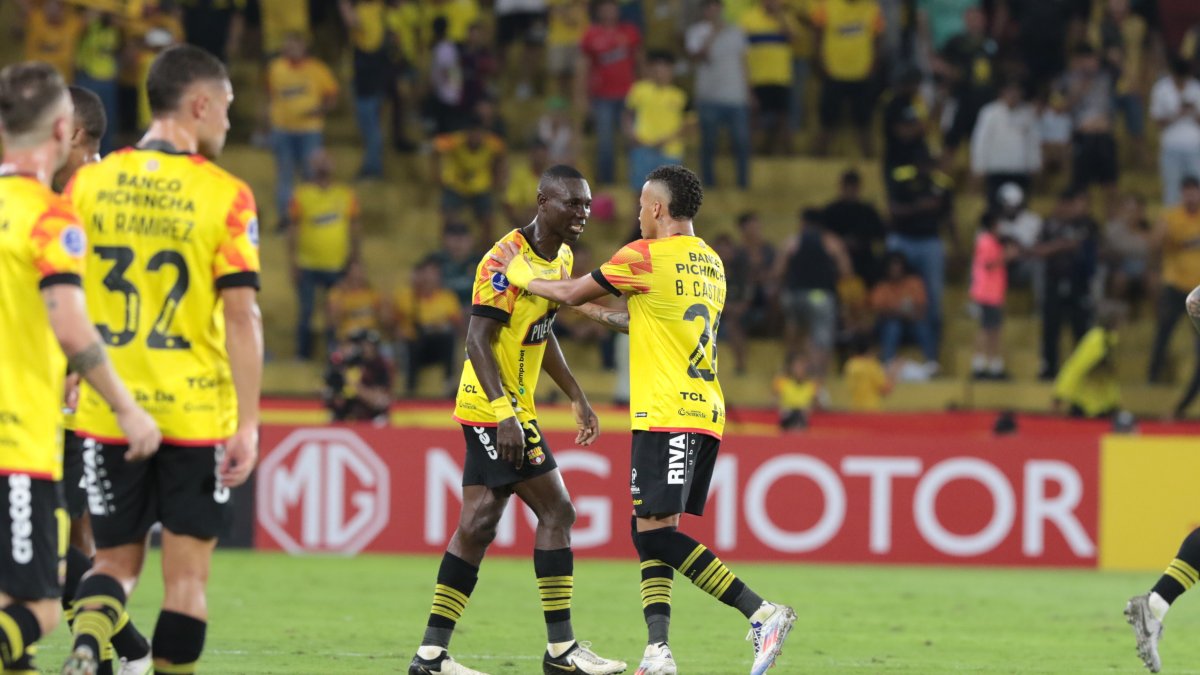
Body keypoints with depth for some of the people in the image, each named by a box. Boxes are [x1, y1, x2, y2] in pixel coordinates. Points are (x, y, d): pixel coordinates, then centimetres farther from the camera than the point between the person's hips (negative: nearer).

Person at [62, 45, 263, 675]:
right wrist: (247, 423, -9)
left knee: (115, 562, 12)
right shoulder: (225, 196, -8)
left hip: (107, 413, 3)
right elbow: (242, 315, -11)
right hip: (196, 414, -3)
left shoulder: (88, 183, 2)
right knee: (186, 575, 6)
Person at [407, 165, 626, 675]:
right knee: (556, 511, -9)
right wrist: (506, 413, -30)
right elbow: (478, 340, -22)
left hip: (510, 409, 9)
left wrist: (577, 398, 23)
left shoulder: (561, 258, 11)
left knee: (478, 523, 8)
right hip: (497, 407, -9)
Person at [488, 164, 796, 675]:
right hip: (704, 416, 9)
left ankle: (762, 614, -19)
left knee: (657, 532, -12)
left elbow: (571, 293, 2)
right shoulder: (711, 264, 17)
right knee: (651, 531, 10)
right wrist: (590, 308, 37)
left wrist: (523, 277, 19)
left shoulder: (645, 256, -8)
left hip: (666, 417, -9)